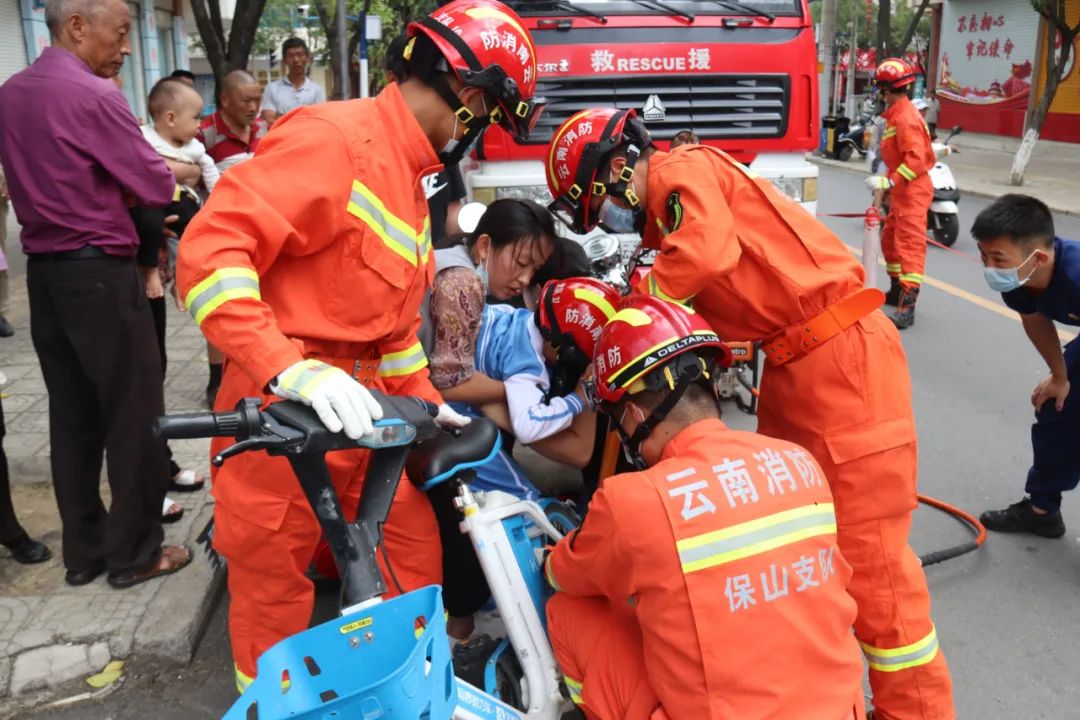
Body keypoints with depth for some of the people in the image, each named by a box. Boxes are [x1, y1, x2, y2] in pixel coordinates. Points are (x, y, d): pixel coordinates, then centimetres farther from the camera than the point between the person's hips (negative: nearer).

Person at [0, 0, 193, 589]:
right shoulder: (92, 95, -15)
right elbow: (154, 186, -13)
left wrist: (146, 166, 14)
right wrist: (176, 170, 8)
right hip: (98, 273, -8)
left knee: (71, 415, 13)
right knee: (134, 413, 3)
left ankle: (84, 550, 22)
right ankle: (134, 552, 12)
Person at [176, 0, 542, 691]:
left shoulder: (408, 176, 17)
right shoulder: (333, 138, -16)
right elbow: (209, 251, -25)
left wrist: (426, 401, 17)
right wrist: (295, 372, -33)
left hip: (359, 411, 9)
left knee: (416, 556, 16)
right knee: (277, 598, 7)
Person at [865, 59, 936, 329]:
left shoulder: (905, 117, -18)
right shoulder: (896, 114, 14)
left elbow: (916, 159, -25)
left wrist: (890, 181, -30)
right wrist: (889, 184, 21)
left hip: (912, 190, -11)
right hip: (901, 191, 11)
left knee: (910, 245, -13)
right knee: (889, 239, 20)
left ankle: (907, 307, -16)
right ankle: (897, 290, 34)